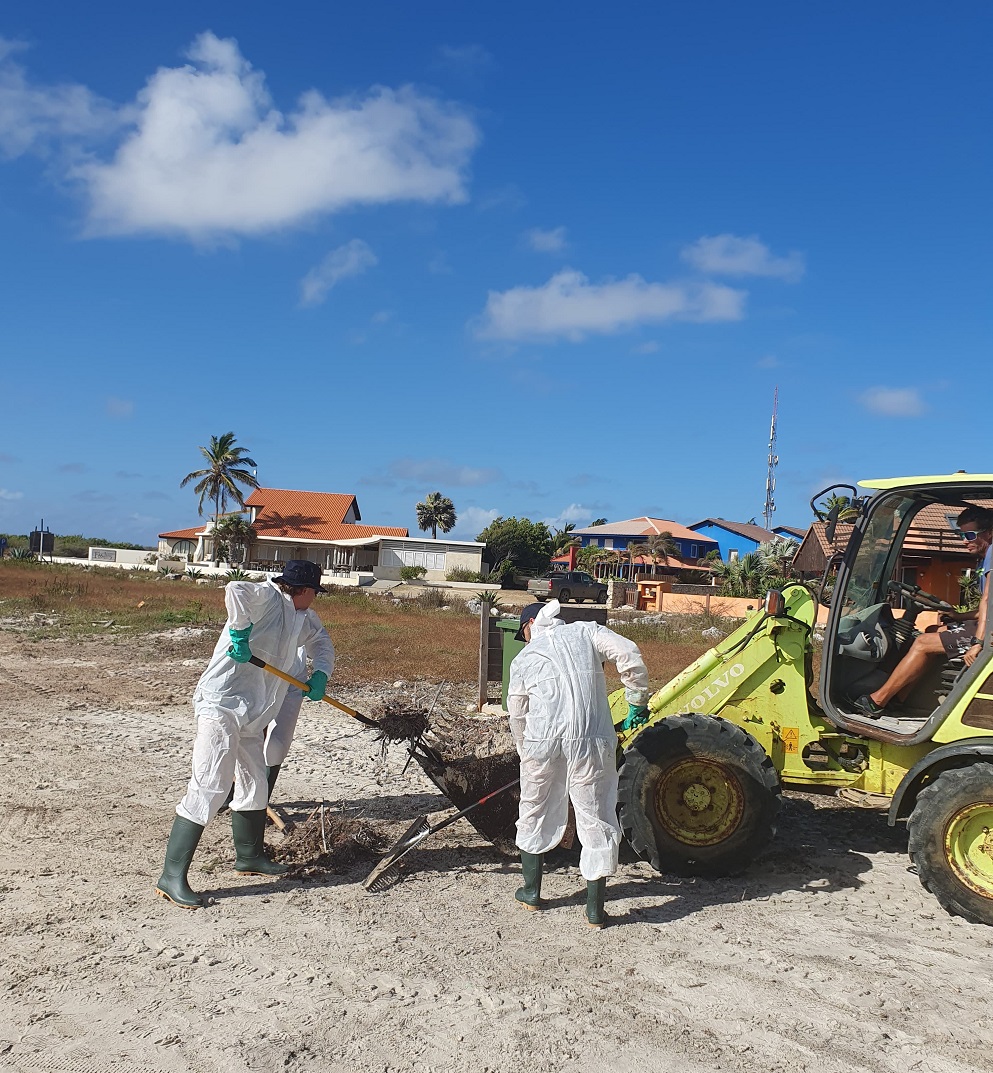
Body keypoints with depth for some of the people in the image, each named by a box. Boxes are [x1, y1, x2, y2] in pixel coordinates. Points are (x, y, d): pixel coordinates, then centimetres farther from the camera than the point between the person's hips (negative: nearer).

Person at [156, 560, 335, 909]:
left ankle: (250, 857, 38)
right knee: (208, 789, -13)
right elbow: (236, 590, -33)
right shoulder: (268, 596, -13)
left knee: (255, 785, 20)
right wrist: (241, 632, -25)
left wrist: (320, 674, 10)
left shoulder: (302, 616, 14)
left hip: (251, 716, 10)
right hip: (221, 706, -10)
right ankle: (172, 876, -8)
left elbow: (320, 640, 27)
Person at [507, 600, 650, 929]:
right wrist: (637, 702, 4)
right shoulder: (586, 632, 12)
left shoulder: (524, 658, 14)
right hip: (592, 741, -1)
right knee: (596, 819, 8)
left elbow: (517, 716, 18)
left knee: (534, 814, 21)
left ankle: (531, 892, 32)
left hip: (542, 742, 1)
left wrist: (527, 754, 33)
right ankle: (595, 908, 12)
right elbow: (628, 653, -4)